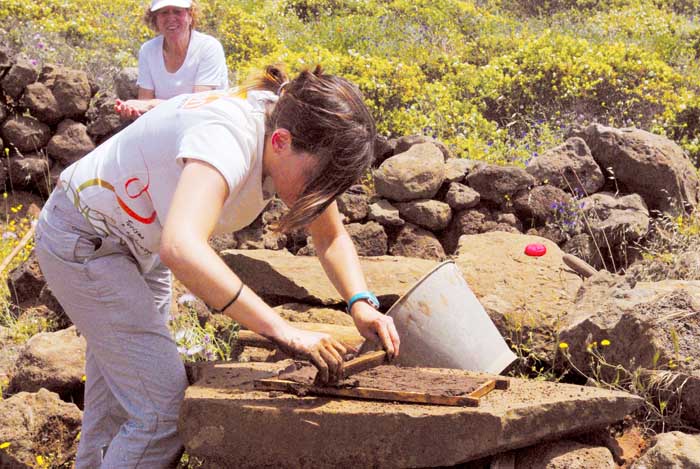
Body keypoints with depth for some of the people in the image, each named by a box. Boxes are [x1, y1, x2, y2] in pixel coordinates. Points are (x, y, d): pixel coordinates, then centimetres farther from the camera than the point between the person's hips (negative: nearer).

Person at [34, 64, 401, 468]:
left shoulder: (299, 140, -13)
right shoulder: (229, 139, -39)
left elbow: (332, 238, 0)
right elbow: (181, 249, -55)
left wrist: (361, 302, -19)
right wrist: (284, 332, -53)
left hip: (139, 245, 8)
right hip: (83, 242, -8)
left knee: (121, 394, 18)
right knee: (165, 409, -10)